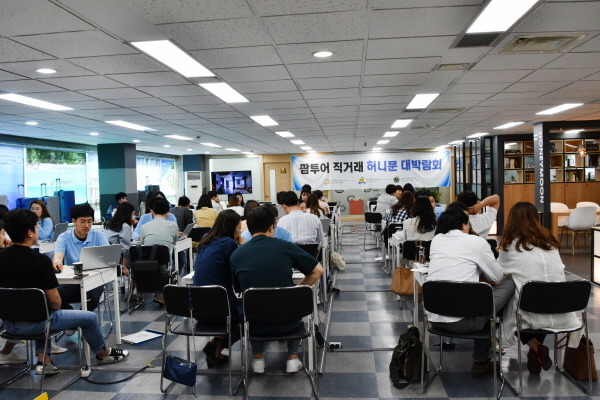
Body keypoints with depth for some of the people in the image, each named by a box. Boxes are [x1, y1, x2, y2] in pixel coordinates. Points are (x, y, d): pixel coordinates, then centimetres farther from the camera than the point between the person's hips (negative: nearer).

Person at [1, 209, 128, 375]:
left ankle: (43, 361, 25)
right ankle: (103, 353, 34)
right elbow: (54, 301, -16)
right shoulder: (40, 260, -21)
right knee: (90, 317, 10)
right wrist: (56, 309, 8)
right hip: (34, 323, -7)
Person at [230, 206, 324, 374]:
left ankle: (258, 358, 33)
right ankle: (292, 358, 30)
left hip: (256, 323, 1)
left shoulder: (236, 255, -6)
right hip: (287, 320, -1)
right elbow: (317, 270, -1)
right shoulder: (285, 246, -9)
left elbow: (238, 288, 7)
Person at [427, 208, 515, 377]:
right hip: (462, 319, -6)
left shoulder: (436, 240, 11)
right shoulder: (477, 242, -1)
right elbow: (497, 276, 8)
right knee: (508, 284, 14)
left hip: (433, 317, 6)